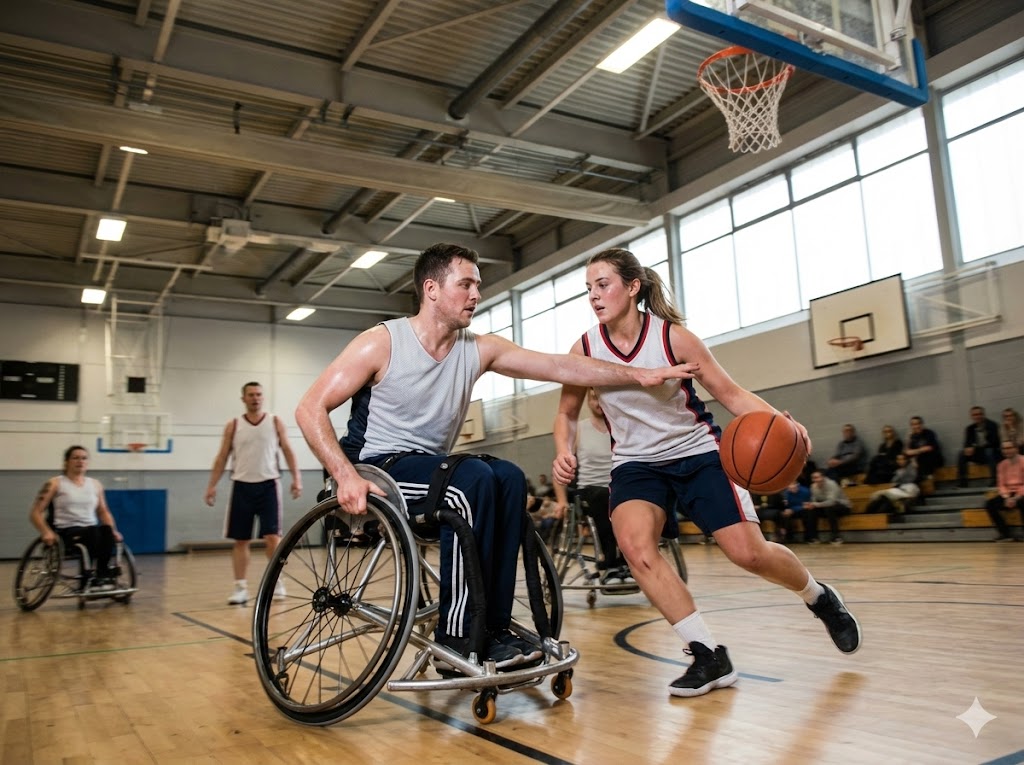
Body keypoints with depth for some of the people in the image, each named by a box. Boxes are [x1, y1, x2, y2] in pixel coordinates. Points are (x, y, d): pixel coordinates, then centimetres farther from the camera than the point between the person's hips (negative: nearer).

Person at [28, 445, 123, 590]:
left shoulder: (95, 484, 16)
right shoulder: (55, 484, 5)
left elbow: (104, 512, 21)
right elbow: (35, 513, 1)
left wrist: (113, 530, 2)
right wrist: (46, 532, -17)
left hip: (91, 531, 4)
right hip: (66, 532, -4)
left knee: (106, 531, -33)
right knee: (93, 532, -37)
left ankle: (102, 575, -32)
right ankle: (88, 579, -33)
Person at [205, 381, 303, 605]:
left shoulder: (275, 422, 4)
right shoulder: (233, 425, 5)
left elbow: (287, 451, 4)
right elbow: (222, 457, 6)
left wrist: (296, 477, -7)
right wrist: (212, 485, -2)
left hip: (268, 484, -1)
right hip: (242, 485, 1)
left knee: (272, 536, -6)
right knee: (240, 540, 4)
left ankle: (277, 581, 11)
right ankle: (241, 587, 12)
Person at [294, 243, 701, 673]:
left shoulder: (478, 350, 1)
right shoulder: (382, 343, -12)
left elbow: (561, 367, -4)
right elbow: (311, 409, -14)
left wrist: (642, 375, -12)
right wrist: (345, 475, -28)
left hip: (430, 470, 6)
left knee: (508, 478, -20)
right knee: (474, 478, -29)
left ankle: (495, 629, -14)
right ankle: (456, 640, -21)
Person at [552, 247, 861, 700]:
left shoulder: (673, 337, -16)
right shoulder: (585, 350, -9)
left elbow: (731, 394, -10)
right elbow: (567, 413, 5)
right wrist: (564, 452, -16)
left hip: (698, 452, -2)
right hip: (636, 463, 2)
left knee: (749, 552, -9)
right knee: (634, 545, -26)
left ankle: (820, 598, 27)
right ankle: (709, 657, -14)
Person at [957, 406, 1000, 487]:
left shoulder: (992, 425, -10)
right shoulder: (970, 428, 3)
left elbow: (993, 442, -19)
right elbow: (967, 443, -2)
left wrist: (975, 448, -29)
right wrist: (968, 448, -28)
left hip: (992, 452, -4)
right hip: (978, 454, 4)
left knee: (989, 451, -37)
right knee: (962, 454, -21)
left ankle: (995, 481, -32)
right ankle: (962, 483, -21)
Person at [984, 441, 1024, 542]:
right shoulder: (1002, 465, 9)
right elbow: (1001, 485, 7)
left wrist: (1016, 498, -23)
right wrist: (1006, 497, -12)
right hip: (1008, 495, 5)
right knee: (989, 504, -17)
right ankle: (1006, 533, -14)